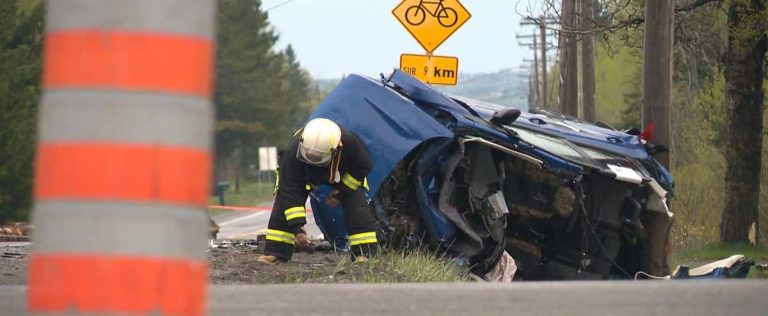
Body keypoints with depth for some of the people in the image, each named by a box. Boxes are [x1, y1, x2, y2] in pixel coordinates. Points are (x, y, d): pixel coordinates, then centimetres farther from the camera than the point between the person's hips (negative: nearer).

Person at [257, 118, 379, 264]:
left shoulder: (350, 142, -42)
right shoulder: (293, 151, -43)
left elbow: (363, 167, -19)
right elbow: (291, 191, -38)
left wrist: (342, 192, -21)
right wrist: (297, 226, -43)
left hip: (344, 172, 0)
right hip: (306, 174, 0)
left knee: (356, 202, -20)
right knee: (285, 200, -16)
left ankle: (364, 253, -16)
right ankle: (275, 253, -11)